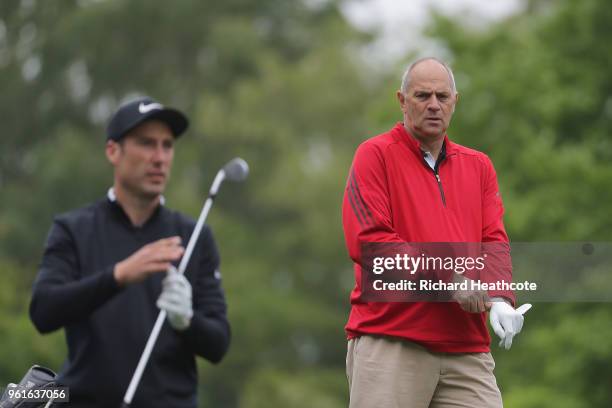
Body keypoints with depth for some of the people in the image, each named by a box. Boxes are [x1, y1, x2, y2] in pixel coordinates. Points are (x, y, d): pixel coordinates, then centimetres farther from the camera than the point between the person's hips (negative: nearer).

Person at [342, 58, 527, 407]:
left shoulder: (479, 166, 17)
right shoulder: (375, 155, 2)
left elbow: (495, 243, 8)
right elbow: (366, 241, -9)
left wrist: (499, 299, -13)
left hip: (467, 349, 4)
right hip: (389, 343, -4)